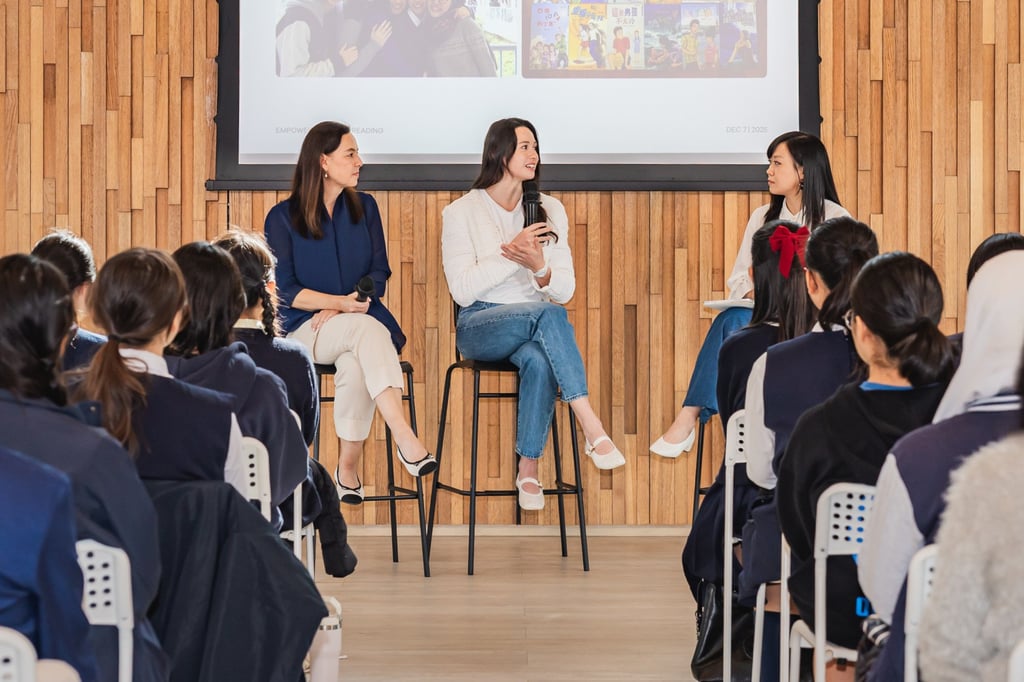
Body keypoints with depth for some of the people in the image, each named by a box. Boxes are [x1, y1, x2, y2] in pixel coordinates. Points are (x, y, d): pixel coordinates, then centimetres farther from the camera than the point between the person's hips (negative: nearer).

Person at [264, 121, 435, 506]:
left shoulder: (364, 208, 13)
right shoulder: (283, 218, 2)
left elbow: (379, 273, 8)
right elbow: (285, 290, -4)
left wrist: (342, 308, -10)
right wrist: (340, 303, -18)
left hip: (359, 320, 3)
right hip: (305, 329, -3)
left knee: (356, 364, -36)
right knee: (367, 329, -37)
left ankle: (348, 465, -30)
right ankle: (404, 437, -48)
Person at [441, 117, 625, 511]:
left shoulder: (550, 210, 12)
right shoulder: (461, 212, 2)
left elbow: (565, 291, 6)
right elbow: (462, 291, -8)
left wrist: (539, 266, -16)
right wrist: (510, 254, -17)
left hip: (537, 327, 3)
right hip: (480, 327, -3)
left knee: (539, 360, -37)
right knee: (548, 313, -36)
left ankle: (528, 469, -28)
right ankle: (592, 430, -41)